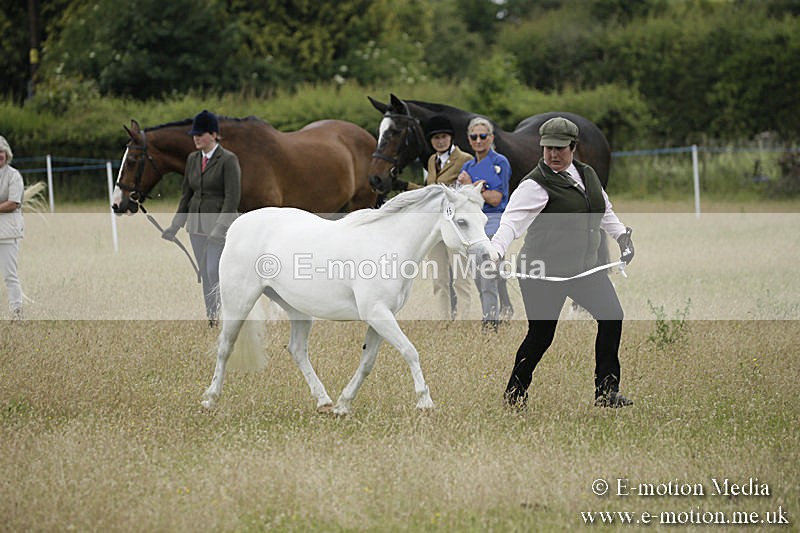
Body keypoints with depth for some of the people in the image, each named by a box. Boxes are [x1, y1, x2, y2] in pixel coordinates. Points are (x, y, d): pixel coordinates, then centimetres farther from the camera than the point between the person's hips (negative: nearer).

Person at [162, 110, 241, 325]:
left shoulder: (228, 160, -12)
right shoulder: (192, 159, 9)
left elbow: (232, 198, -16)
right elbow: (186, 194, 14)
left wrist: (220, 228, -24)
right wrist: (175, 226, 9)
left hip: (220, 223, -7)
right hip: (196, 224, 7)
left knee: (214, 271, -14)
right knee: (204, 274, 10)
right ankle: (211, 317, 16)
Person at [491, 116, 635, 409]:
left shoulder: (587, 174, 10)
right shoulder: (536, 184, -13)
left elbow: (605, 211, 27)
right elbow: (512, 220, -25)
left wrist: (622, 235, 16)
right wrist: (495, 250, -41)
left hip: (584, 266, 7)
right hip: (545, 273, -7)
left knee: (612, 316, -5)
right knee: (541, 334, -2)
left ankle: (606, 391, 3)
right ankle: (514, 394, 18)